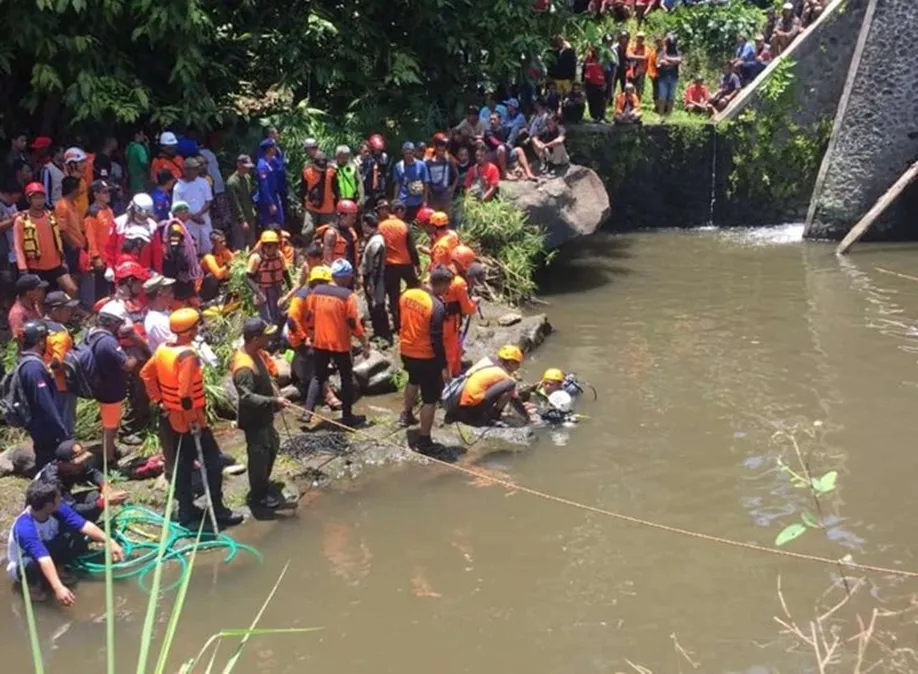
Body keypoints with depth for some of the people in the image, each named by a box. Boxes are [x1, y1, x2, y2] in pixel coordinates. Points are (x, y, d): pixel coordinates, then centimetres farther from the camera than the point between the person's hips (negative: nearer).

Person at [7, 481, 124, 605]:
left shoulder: (57, 510, -21)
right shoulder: (25, 527, -39)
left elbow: (85, 525, -22)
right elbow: (43, 558, -49)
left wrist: (110, 543, -31)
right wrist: (58, 588, -58)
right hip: (22, 566, -6)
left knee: (78, 536, -19)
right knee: (32, 564, -43)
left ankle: (58, 569, 4)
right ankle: (34, 584, -9)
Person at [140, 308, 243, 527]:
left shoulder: (163, 349, 2)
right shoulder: (188, 355, -25)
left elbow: (146, 374, 13)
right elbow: (185, 393, -29)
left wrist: (159, 400, 15)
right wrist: (194, 420, -19)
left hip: (173, 418, 9)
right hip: (190, 420, -9)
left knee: (182, 464, 16)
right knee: (212, 463, 3)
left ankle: (186, 511, 24)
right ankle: (218, 511, 9)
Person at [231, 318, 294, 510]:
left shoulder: (256, 353, -1)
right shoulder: (244, 367, -31)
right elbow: (247, 397, -36)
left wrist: (275, 393, 1)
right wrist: (274, 401, -40)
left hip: (263, 415, 10)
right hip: (253, 418, -10)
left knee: (272, 446, 25)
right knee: (259, 454, 5)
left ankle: (263, 483, 44)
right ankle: (258, 494, 22)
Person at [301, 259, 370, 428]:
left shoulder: (316, 291, -1)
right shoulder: (347, 296, -17)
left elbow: (309, 317, 6)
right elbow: (353, 323, -15)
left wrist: (312, 337, 20)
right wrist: (365, 344, -5)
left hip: (320, 343, 4)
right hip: (340, 345, -4)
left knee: (318, 377, 17)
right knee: (346, 378, 11)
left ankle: (307, 412, 7)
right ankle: (347, 416, 17)